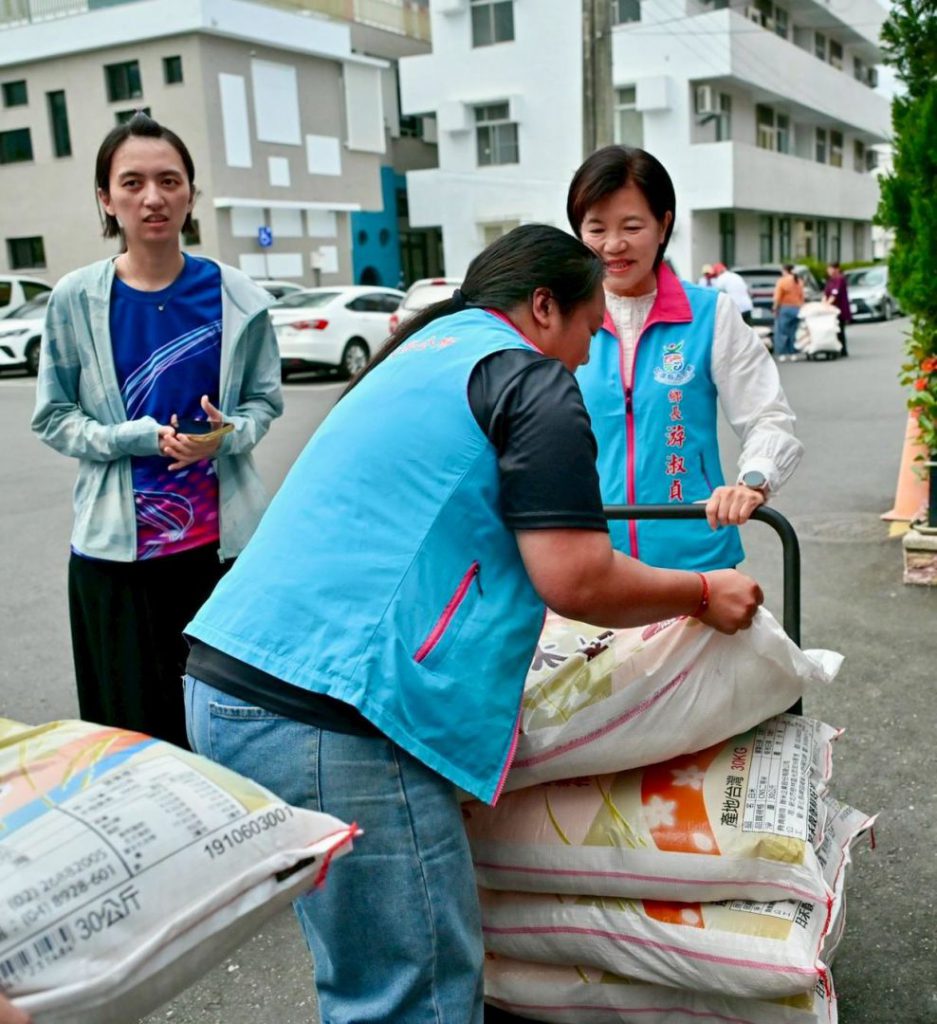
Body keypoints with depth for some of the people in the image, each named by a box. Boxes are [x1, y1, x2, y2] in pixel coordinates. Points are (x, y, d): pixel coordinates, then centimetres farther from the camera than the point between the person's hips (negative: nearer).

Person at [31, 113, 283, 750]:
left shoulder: (236, 297, 0)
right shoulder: (76, 300, 0)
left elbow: (265, 402, 8)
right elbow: (54, 418, 4)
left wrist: (226, 435, -14)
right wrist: (138, 439, -13)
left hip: (224, 540, 0)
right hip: (117, 547, 0)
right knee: (136, 730, 6)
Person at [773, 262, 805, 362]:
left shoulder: (782, 281, -9)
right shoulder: (799, 282, 9)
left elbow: (778, 298, -12)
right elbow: (802, 297, 11)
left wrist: (775, 309, -4)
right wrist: (800, 307, 17)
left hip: (785, 308, -6)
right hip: (797, 308, 6)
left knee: (782, 332, -2)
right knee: (794, 332, 10)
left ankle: (782, 354, -6)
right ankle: (793, 353, 11)